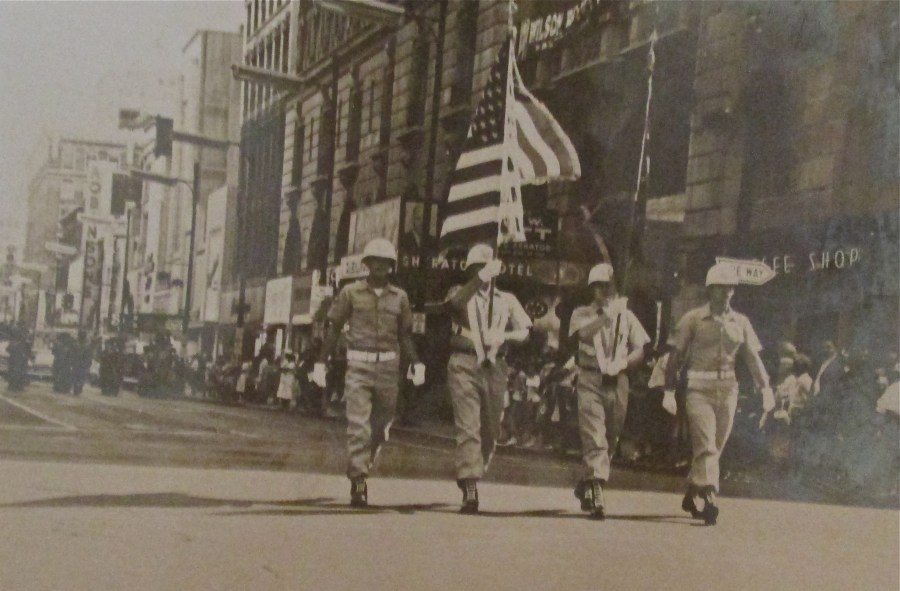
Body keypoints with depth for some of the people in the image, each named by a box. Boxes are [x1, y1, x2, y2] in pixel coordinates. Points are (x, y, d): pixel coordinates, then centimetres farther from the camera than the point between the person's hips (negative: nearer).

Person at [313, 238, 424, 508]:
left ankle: (362, 467, 30)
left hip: (388, 367, 3)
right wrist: (321, 362, 1)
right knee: (358, 425, -11)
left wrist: (416, 363, 0)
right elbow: (333, 329, 6)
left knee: (381, 425, 7)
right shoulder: (351, 292, 3)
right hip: (358, 366, -3)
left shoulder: (399, 297, 10)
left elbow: (405, 335, 13)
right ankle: (358, 485, -10)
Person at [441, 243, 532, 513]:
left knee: (490, 430, 8)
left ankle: (469, 476, 28)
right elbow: (455, 302, -17)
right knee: (468, 427, -13)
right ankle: (469, 489, -17)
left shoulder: (506, 300, 18)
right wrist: (481, 277, -28)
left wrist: (503, 336, -11)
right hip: (464, 365, -4)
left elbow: (525, 330, 9)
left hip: (495, 367, 4)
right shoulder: (461, 293, 9)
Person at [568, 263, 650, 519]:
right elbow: (582, 333, -14)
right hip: (590, 380, -3)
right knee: (594, 437, -15)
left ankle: (585, 484, 29)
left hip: (618, 382, 3)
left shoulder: (627, 316, 12)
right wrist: (606, 316, -20)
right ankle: (595, 491, -20)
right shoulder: (582, 313, 8)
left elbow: (640, 352, 9)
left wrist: (622, 363, -9)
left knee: (610, 439, 10)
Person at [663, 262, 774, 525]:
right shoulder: (692, 319, 0)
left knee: (714, 448, 10)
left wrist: (765, 389, -2)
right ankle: (709, 499, -19)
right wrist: (669, 391, -6)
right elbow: (676, 356, -1)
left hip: (728, 390, 4)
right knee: (706, 445, -14)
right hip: (699, 388, -4)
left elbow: (753, 357, 10)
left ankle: (690, 495, 25)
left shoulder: (740, 322, 11)